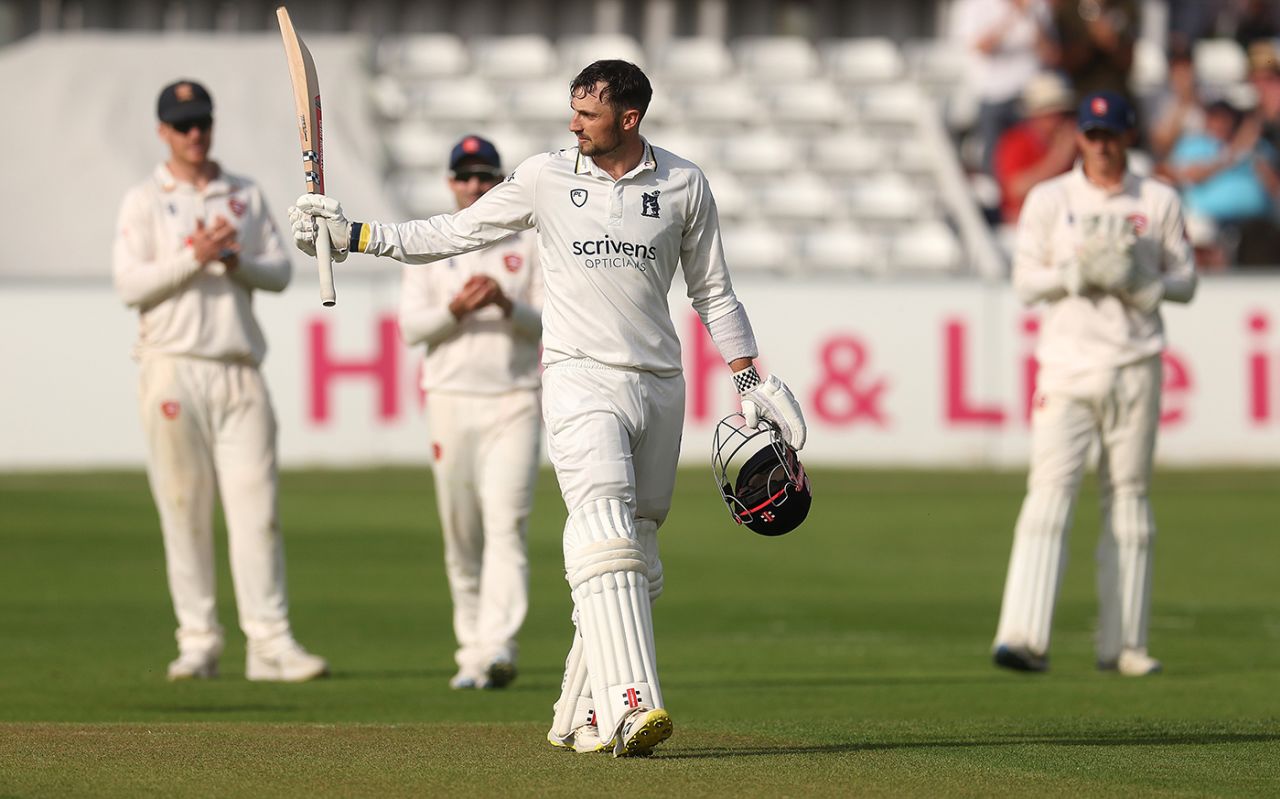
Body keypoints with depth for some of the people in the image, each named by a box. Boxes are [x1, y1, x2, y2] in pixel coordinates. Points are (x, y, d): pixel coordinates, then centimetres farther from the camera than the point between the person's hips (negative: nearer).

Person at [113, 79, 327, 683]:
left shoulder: (246, 196, 16)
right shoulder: (144, 201, 6)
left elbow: (279, 271, 11)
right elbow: (130, 284, -5)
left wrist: (237, 260, -8)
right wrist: (195, 257, -14)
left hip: (240, 371, 2)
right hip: (175, 367, -2)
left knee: (256, 504, -5)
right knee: (184, 510, -2)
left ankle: (270, 643, -8)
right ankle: (198, 643, 2)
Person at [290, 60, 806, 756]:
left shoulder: (683, 186, 7)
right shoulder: (546, 178, 4)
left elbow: (712, 292, 16)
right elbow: (453, 233, 9)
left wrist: (751, 383, 12)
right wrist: (354, 235, 1)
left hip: (659, 385, 3)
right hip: (580, 378, -3)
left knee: (637, 562, 4)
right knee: (606, 538, -21)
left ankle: (582, 717, 14)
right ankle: (629, 704, -33)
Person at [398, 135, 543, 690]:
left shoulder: (529, 248, 9)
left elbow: (550, 325, 2)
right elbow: (411, 326, 1)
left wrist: (506, 304, -16)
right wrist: (457, 309, -17)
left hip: (514, 403, -1)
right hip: (451, 400, 2)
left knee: (505, 524, -15)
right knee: (461, 537, 3)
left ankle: (498, 648, -25)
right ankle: (471, 651, 12)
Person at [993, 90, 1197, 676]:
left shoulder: (1159, 203, 7)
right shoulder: (1049, 200, 5)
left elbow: (1184, 281, 8)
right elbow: (1025, 281, 2)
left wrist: (1140, 282, -12)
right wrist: (1079, 271, -15)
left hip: (1135, 364, 2)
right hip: (1067, 362, -2)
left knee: (1128, 496, 4)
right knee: (1050, 490, -13)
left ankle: (1121, 644, 8)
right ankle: (1023, 637, -22)